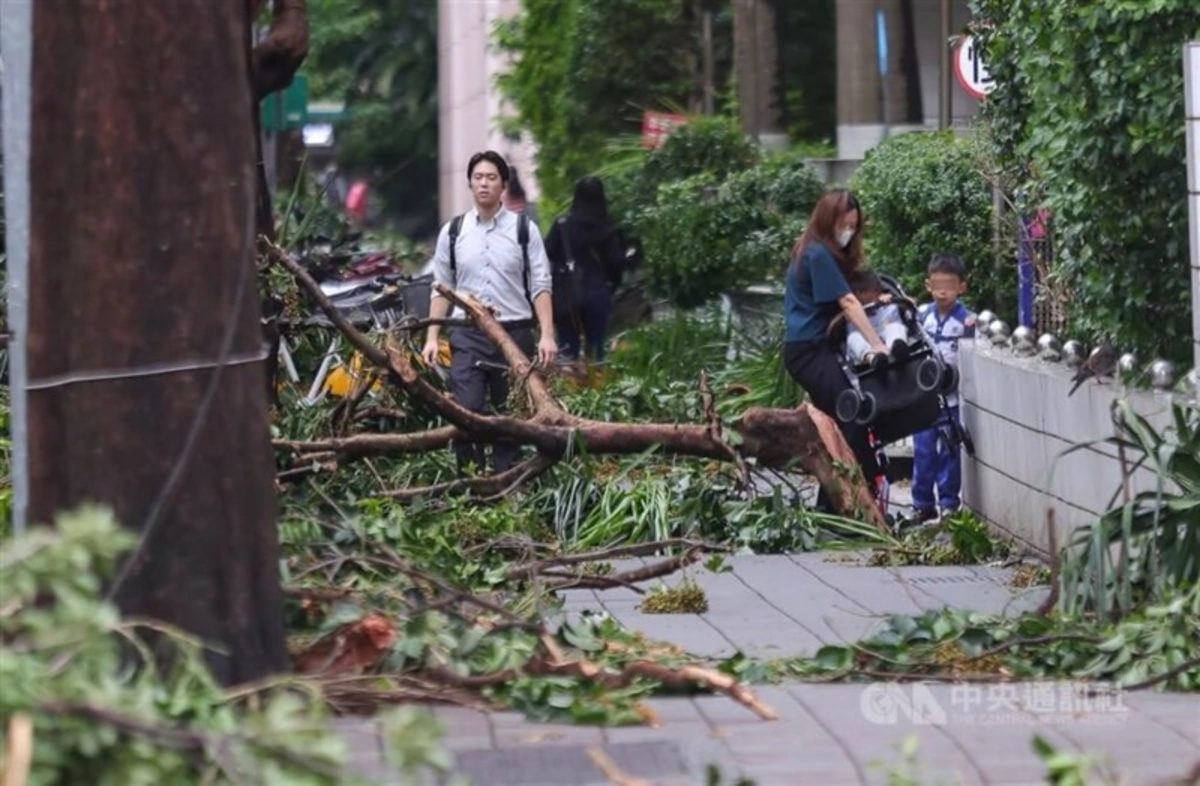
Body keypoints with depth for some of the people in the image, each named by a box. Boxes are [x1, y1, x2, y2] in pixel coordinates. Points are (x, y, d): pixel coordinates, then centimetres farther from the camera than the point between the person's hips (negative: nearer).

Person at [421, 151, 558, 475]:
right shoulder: (453, 232, 7)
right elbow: (441, 289, 10)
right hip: (468, 335, 1)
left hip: (514, 332, 0)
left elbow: (540, 287, 0)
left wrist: (547, 335, -9)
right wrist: (431, 337, 2)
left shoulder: (524, 230, 3)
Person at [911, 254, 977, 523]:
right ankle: (922, 505, 15)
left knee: (950, 452, 4)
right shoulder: (922, 315, 3)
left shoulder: (967, 320, -8)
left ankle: (949, 503, 14)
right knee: (923, 451, 7)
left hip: (952, 398, -3)